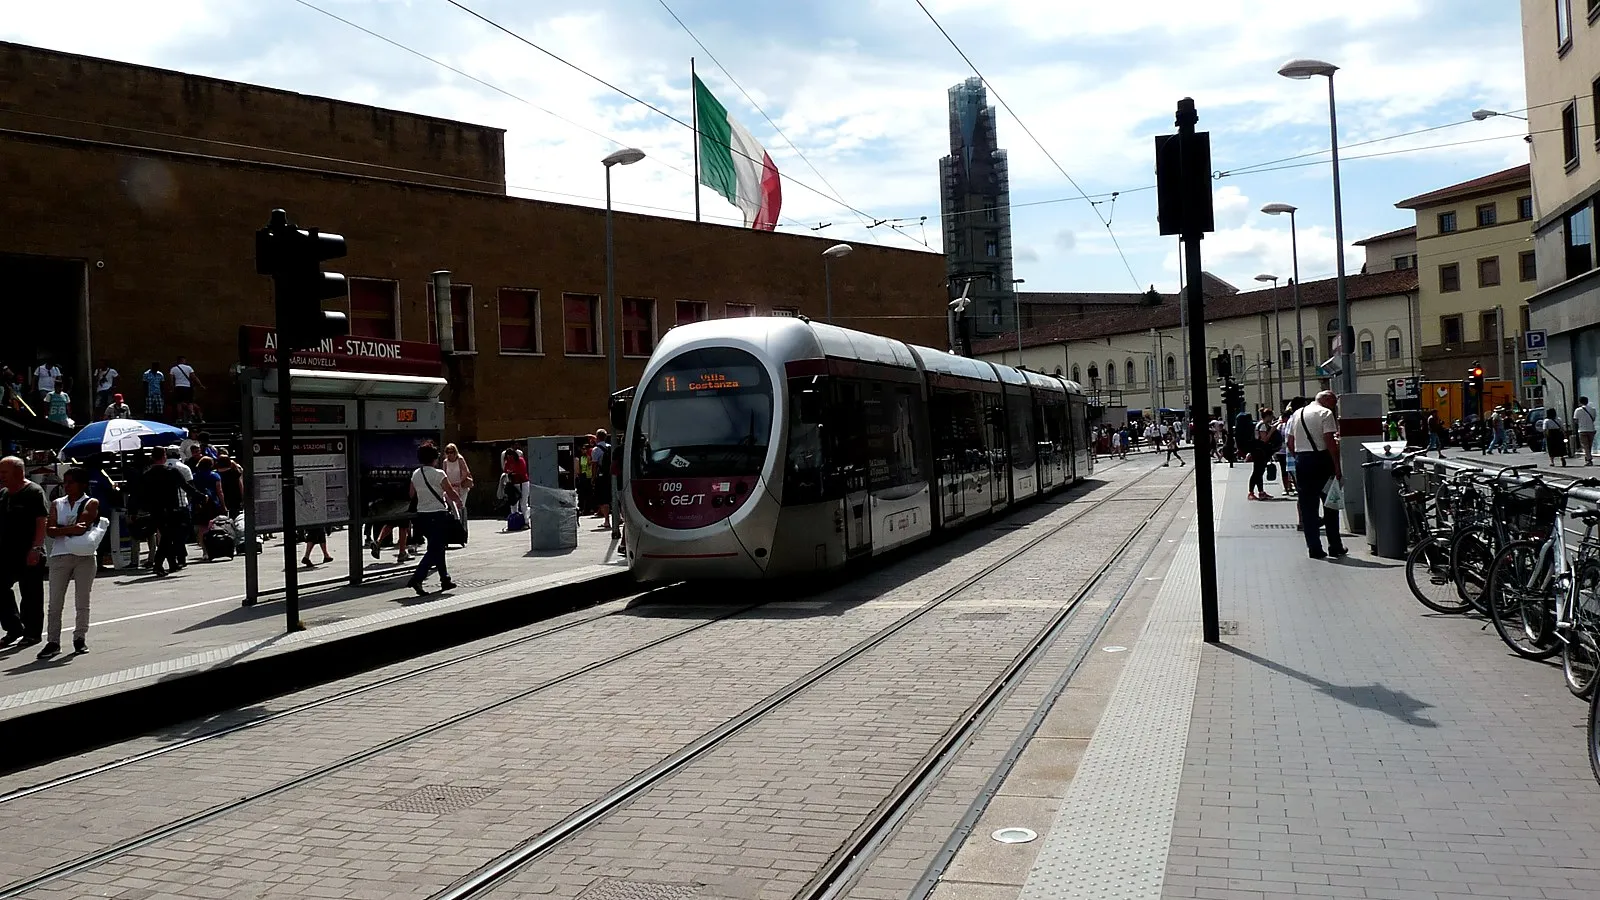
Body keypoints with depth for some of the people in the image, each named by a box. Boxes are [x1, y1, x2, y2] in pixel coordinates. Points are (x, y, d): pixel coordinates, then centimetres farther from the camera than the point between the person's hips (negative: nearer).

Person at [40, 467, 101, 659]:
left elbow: (82, 527, -11)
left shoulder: (91, 503, 4)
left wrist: (60, 529, -5)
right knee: (55, 602, -1)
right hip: (60, 556, 3)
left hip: (84, 556, -3)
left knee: (82, 602, 3)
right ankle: (53, 642, 1)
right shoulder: (57, 504, 13)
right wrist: (70, 529, -15)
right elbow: (49, 531, 0)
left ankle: (80, 639, 12)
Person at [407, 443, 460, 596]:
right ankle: (417, 579, -18)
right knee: (434, 550, -5)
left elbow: (412, 495, 16)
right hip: (438, 515, -7)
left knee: (437, 547, 17)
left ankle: (445, 579, 24)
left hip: (422, 515, 7)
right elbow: (452, 494, -9)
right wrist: (459, 500, 11)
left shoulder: (415, 474, 5)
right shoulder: (439, 474, -13)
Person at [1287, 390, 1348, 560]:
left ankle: (1314, 548, 7)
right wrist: (1337, 466, -14)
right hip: (1321, 459, -5)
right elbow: (1330, 441, -15)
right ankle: (1335, 547, 11)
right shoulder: (1325, 413, -7)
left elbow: (1290, 443, 14)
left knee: (1307, 506, 7)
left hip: (1301, 461, 5)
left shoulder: (1297, 414, 14)